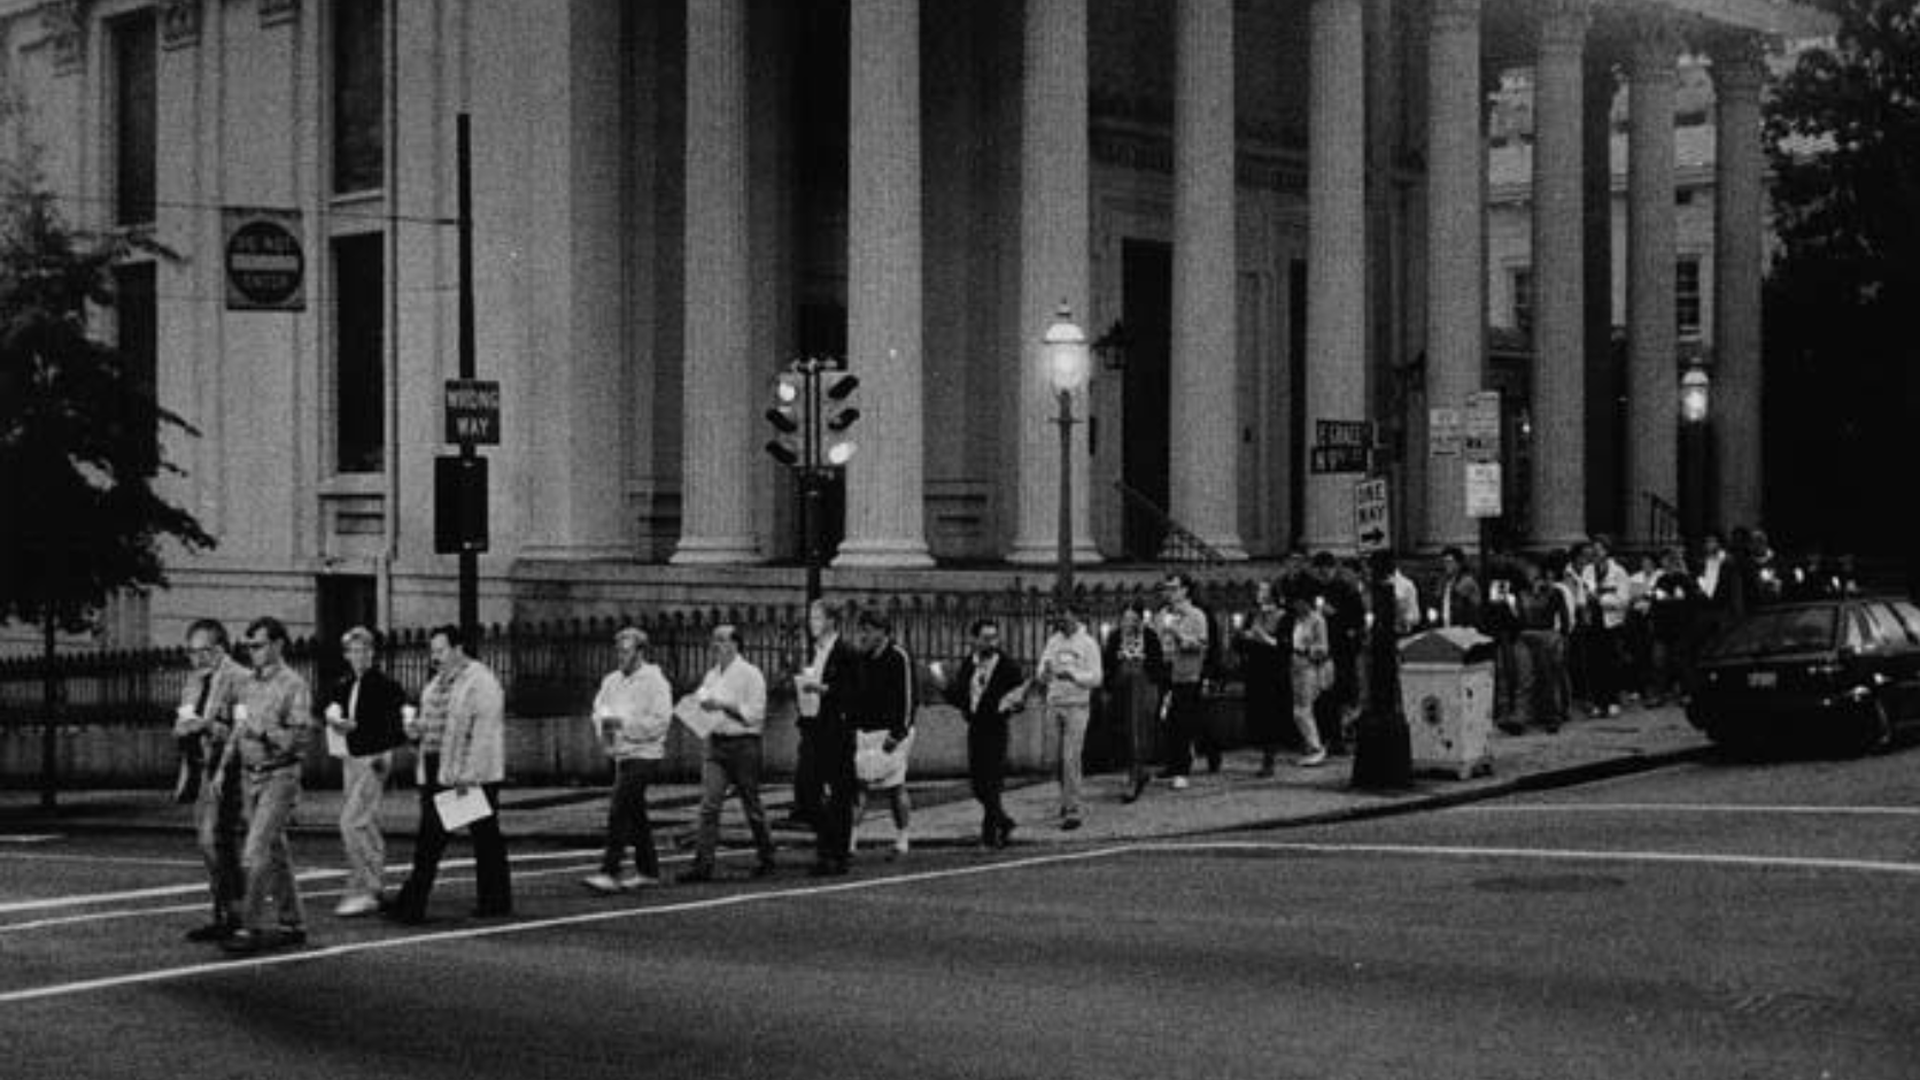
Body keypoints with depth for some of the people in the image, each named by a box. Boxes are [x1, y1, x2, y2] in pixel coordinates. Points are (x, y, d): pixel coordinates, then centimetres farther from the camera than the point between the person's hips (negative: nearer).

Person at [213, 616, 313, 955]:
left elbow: (299, 738, -15)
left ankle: (251, 928, -10)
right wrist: (223, 767, 12)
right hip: (250, 775, 7)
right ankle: (291, 923, 19)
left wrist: (263, 730, -24)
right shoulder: (248, 685, 12)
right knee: (275, 852, 12)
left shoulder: (294, 686, -10)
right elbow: (238, 731, 20)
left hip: (279, 777, -7)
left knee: (256, 852, -12)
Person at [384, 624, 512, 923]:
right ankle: (411, 906, 2)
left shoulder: (481, 680, -11)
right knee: (429, 839, 3)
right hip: (436, 772, 8)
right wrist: (418, 729, 4)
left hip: (473, 774, -8)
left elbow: (484, 732, -17)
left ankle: (495, 902, 13)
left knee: (486, 839, 3)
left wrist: (469, 775, -23)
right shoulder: (437, 682, 16)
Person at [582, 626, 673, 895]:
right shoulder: (612, 680, 12)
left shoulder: (654, 681, -10)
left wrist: (624, 723, -19)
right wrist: (604, 720, -3)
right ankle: (648, 871, 21)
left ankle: (609, 873, -15)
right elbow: (599, 707, 20)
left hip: (643, 755, -8)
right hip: (622, 754, 8)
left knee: (619, 811, -14)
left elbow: (661, 721, -16)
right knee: (634, 814, 13)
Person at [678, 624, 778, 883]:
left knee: (751, 805, 5)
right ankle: (703, 864, -10)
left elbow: (756, 714, -13)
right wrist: (700, 703, 1)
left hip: (743, 744, -5)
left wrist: (724, 705, -19)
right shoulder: (712, 675, 13)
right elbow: (701, 700, 23)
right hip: (715, 743, 5)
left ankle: (766, 859, 21)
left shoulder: (750, 674, -7)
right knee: (709, 804, -6)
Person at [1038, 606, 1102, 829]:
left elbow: (1095, 679, -8)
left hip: (1077, 706, -5)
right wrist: (1046, 672, -14)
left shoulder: (1088, 644, -3)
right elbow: (1042, 678, 9)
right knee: (1055, 758, 7)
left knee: (1071, 758, -11)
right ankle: (1067, 798, 27)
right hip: (1054, 704, 5)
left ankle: (1072, 811, -10)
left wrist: (1072, 674, -22)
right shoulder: (1053, 643, 11)